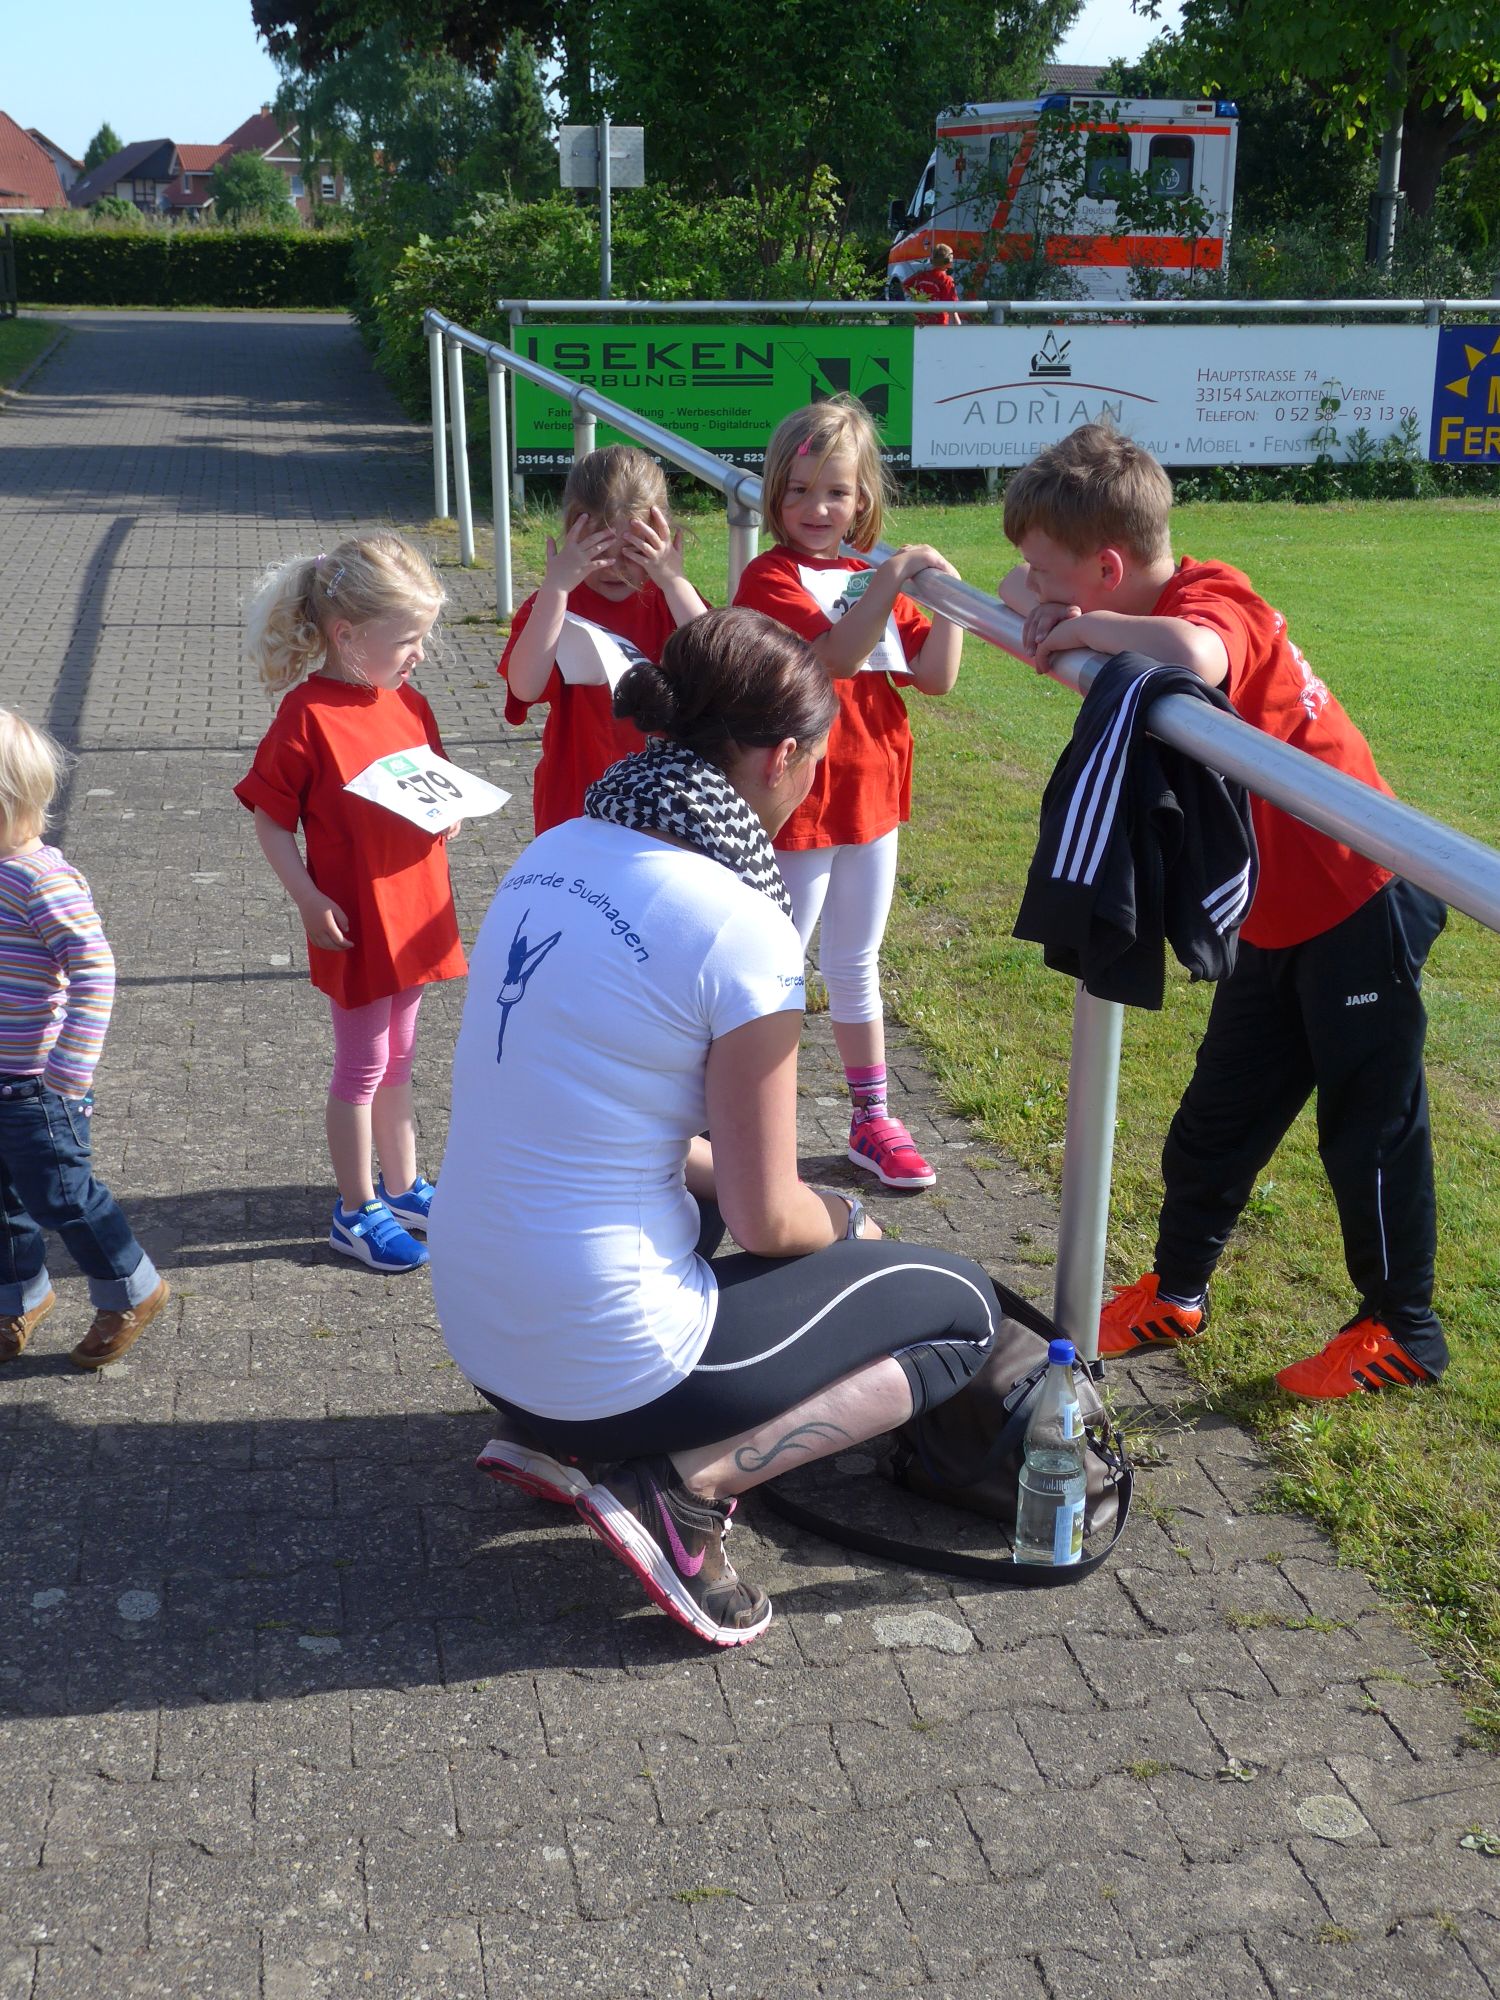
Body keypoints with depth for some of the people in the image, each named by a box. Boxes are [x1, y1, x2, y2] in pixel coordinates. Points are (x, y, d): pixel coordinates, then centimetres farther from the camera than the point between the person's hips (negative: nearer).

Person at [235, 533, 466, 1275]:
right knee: (362, 1066, 5)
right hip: (355, 922, -7)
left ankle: (401, 1186, 34)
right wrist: (309, 901, -20)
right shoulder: (306, 715, -18)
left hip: (412, 911, 7)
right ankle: (356, 1212, 19)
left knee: (398, 1057, 19)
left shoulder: (409, 705, 4)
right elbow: (271, 822, -13)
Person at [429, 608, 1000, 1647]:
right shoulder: (739, 927, -20)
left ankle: (560, 1435, 18)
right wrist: (846, 1224, 10)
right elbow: (765, 1222, -12)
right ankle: (682, 1485, -4)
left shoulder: (558, 850, 2)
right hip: (607, 1359, -7)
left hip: (474, 1324, 8)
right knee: (963, 1306, 10)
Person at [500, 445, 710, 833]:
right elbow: (525, 688, -23)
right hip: (575, 804, -1)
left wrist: (674, 581, -22)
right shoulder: (553, 604, -4)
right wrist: (555, 586, -26)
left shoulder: (671, 597, 0)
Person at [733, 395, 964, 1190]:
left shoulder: (874, 580, 10)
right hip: (797, 809, -7)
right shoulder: (770, 577, -12)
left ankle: (871, 1121, 30)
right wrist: (894, 578, -36)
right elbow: (838, 654, -29)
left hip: (870, 800, 7)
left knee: (855, 969, 18)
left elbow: (935, 675, 2)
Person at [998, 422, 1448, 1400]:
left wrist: (1086, 626, -31)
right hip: (1276, 922, 9)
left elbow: (1191, 656, -49)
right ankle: (1175, 1291, 33)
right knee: (1220, 1117, 17)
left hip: (1361, 906, -9)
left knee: (1369, 1127, 4)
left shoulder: (1212, 597, -24)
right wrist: (1048, 616, -13)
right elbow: (1023, 596, 11)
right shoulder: (1145, 616, 2)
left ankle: (1403, 1331, 21)